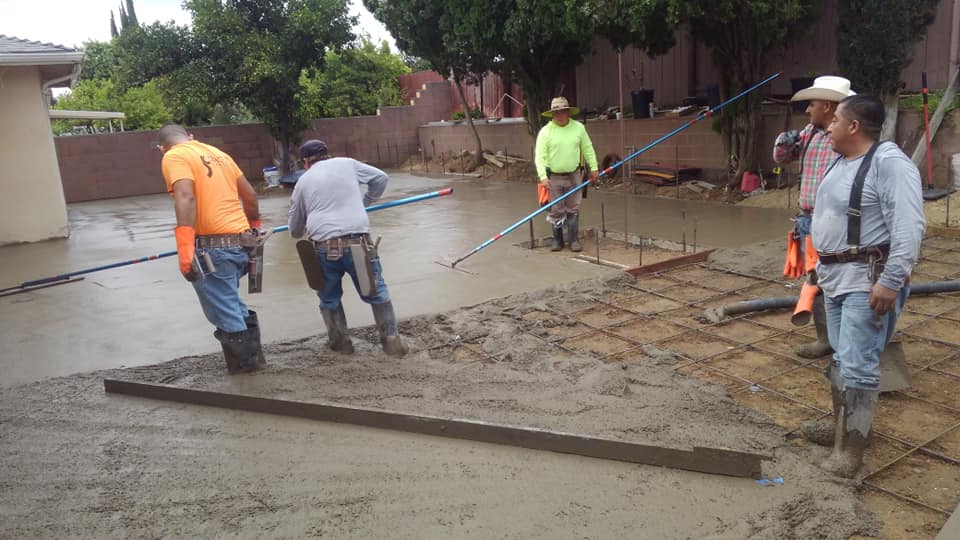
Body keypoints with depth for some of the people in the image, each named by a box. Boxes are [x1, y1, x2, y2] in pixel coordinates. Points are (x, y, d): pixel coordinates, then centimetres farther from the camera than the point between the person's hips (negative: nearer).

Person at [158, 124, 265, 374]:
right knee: (230, 304, 24)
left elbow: (185, 199, -20)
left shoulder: (173, 157, -3)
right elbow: (250, 195, 21)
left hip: (213, 246, -8)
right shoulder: (218, 153, 18)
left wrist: (184, 248, -25)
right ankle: (252, 353, 30)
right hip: (240, 240, 8)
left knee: (223, 312, 6)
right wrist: (254, 227, 35)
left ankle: (244, 362, 15)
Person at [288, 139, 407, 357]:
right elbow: (380, 178, 17)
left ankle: (340, 341, 26)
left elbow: (295, 230, 21)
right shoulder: (347, 163, 12)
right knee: (376, 293, 12)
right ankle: (391, 340, 12)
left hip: (323, 247, 1)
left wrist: (302, 232, 44)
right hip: (357, 242, 0)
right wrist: (365, 202, 30)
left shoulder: (303, 182, 15)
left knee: (329, 298, 21)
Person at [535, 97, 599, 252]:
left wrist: (593, 168, 10)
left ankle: (574, 240, 12)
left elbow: (588, 149, 11)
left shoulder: (578, 128, 2)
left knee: (573, 210, 4)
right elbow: (540, 156, -10)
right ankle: (557, 240, 17)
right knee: (556, 211, 4)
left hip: (573, 176, 2)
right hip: (553, 177, -2)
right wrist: (543, 177, -19)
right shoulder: (545, 131, -7)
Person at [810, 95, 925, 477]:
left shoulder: (889, 163, -18)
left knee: (858, 366, -7)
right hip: (836, 277, 10)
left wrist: (891, 282, -27)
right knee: (841, 359, 18)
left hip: (868, 281, -10)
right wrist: (822, 264, 23)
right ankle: (842, 425, 33)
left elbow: (909, 227, -24)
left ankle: (851, 448, 3)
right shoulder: (842, 162, 12)